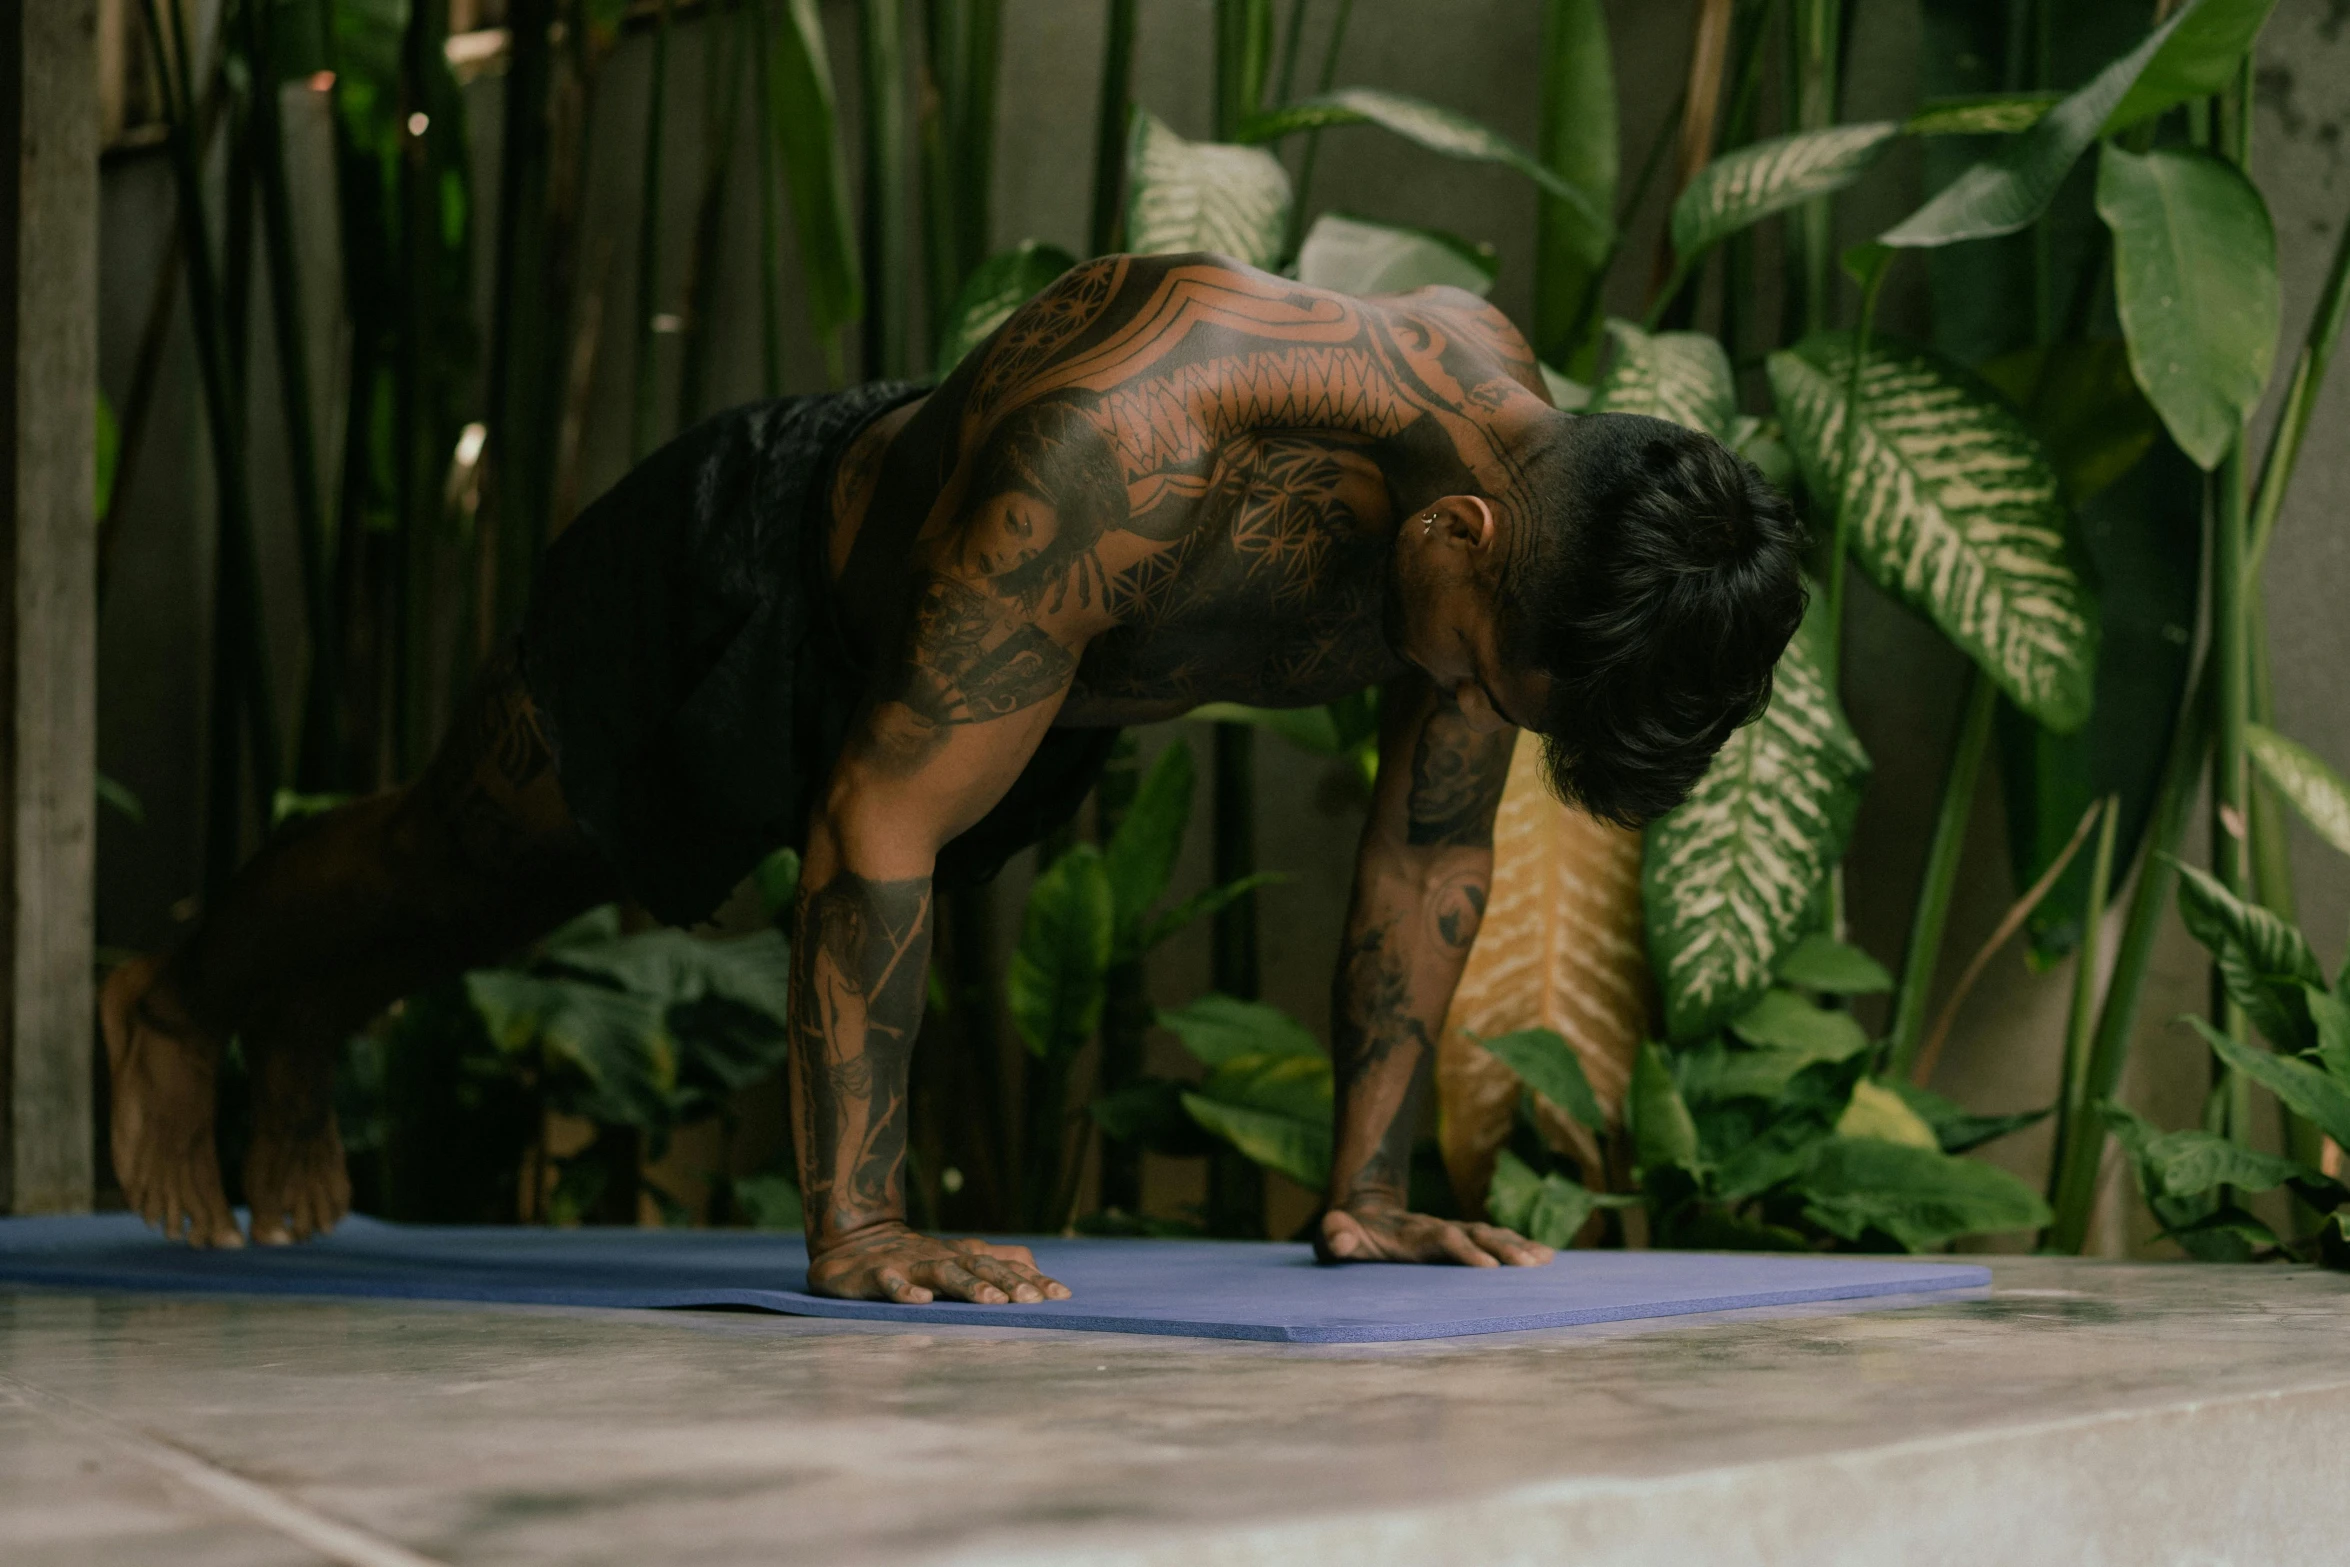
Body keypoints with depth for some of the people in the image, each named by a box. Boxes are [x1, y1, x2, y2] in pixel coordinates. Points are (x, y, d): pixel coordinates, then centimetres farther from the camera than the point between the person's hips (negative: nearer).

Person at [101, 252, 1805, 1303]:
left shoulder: (1523, 468, -26)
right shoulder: (1128, 445, -49)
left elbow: (1433, 852, -11)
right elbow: (878, 828, -43)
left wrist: (1366, 1193, -9)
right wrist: (854, 1227, -40)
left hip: (1023, 672, 6)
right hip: (766, 574, -6)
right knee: (461, 864, 21)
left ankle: (308, 1039, 59)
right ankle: (182, 1009, 53)